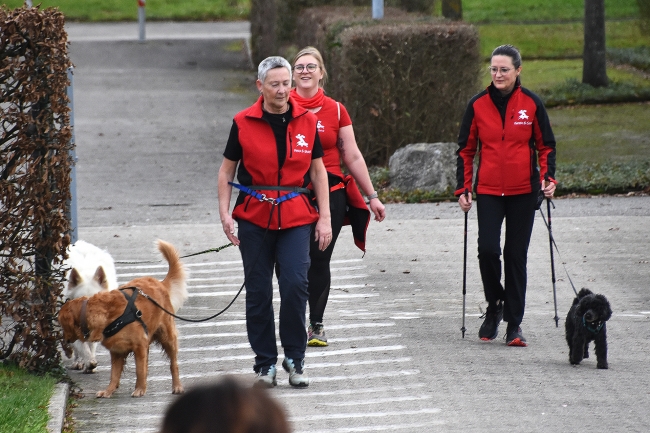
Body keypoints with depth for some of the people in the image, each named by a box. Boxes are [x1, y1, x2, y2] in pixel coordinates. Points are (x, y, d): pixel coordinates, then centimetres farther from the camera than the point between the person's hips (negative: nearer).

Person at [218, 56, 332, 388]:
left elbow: (318, 171, 11)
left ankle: (295, 358, 3)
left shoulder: (307, 122, 4)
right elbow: (227, 171, 7)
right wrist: (225, 213, -4)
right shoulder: (243, 123, 0)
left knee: (295, 284, -13)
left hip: (296, 216, 0)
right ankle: (265, 363, 13)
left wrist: (324, 217, 6)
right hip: (254, 217, 0)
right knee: (258, 293, 3)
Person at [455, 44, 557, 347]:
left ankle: (514, 323, 10)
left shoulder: (531, 103, -1)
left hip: (523, 191, 0)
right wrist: (463, 188, 1)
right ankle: (495, 306, 11)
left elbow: (545, 145, 7)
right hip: (488, 191, 0)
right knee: (487, 249, -14)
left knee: (516, 255, 2)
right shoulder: (478, 105, 2)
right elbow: (466, 149, 8)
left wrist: (548, 177, -8)